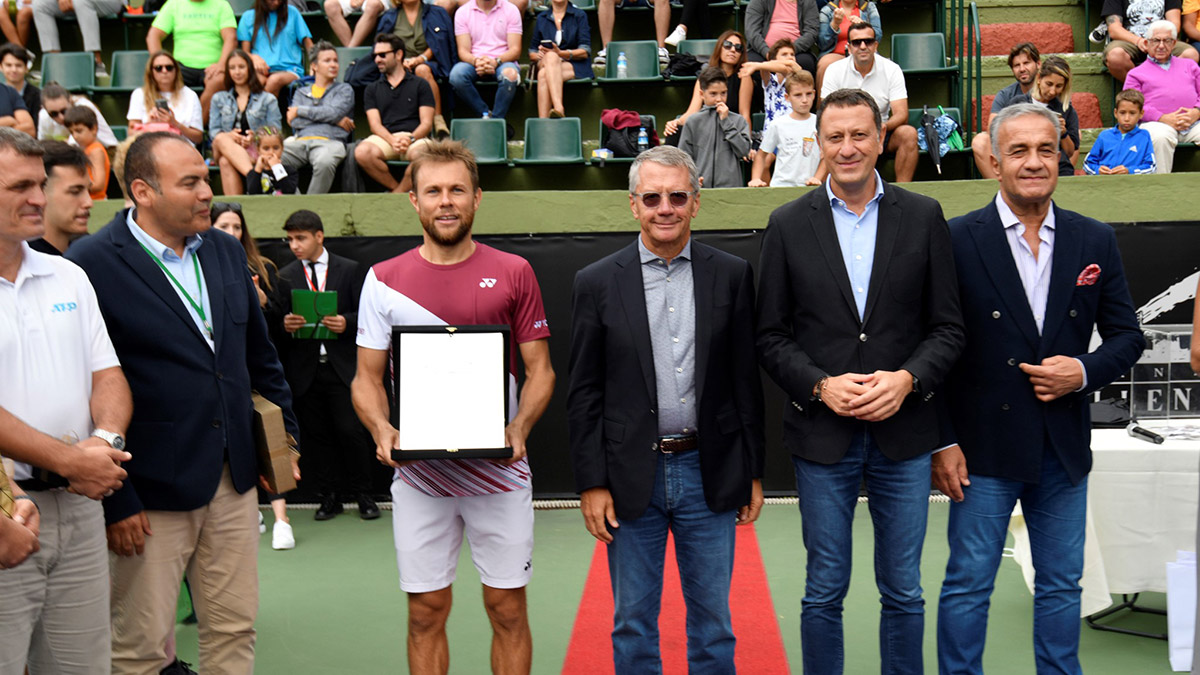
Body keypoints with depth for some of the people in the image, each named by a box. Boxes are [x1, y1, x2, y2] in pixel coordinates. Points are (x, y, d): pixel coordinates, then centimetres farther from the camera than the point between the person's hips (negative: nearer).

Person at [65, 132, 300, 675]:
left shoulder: (226, 251, 8)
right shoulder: (91, 264, -12)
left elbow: (260, 353, 18)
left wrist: (283, 431, 14)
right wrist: (113, 500, -13)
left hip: (235, 479, 6)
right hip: (149, 490, -6)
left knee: (235, 630, 15)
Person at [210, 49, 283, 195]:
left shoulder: (268, 99, 16)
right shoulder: (219, 98, 24)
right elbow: (213, 131, 12)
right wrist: (229, 136, -12)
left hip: (257, 150, -2)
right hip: (224, 150, 2)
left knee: (226, 162, -36)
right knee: (221, 139, -37)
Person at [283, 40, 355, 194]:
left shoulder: (344, 89, 22)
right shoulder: (301, 92, 28)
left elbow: (334, 112, 0)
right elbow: (295, 122, 9)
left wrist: (300, 110, 7)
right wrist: (334, 120, 3)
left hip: (330, 141, -3)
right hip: (300, 141, 3)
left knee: (324, 162, -41)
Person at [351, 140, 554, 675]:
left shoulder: (514, 273, 2)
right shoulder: (383, 280, 4)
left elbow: (540, 370, 3)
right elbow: (366, 377, 5)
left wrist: (519, 428, -15)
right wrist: (381, 430, -14)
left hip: (499, 470, 0)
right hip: (418, 473, 1)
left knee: (508, 608, 7)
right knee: (426, 612, 9)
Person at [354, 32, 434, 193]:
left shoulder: (420, 85, 15)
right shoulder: (372, 89, 21)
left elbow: (426, 123, 6)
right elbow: (375, 124, 7)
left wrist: (410, 139, -16)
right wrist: (393, 140, -15)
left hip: (414, 137, -1)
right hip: (385, 137, 2)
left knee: (422, 154, -39)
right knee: (362, 152, -33)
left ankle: (397, 194, -19)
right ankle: (397, 188, -15)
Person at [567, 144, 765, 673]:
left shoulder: (732, 275, 2)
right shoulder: (598, 282, -1)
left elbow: (746, 381, 5)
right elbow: (583, 394, 0)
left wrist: (753, 471, 4)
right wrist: (591, 483, -4)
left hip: (709, 474, 1)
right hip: (632, 477, 0)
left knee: (713, 622, 13)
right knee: (633, 625, 12)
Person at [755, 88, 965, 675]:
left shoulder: (923, 217, 3)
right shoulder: (788, 225, 1)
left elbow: (947, 327, 3)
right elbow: (771, 337, 1)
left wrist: (907, 379, -13)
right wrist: (820, 385, -14)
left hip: (903, 431, 1)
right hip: (822, 433, -1)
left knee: (903, 591, 11)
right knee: (824, 591, 9)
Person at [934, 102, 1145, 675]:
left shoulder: (1095, 240, 5)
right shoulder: (957, 239, -7)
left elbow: (1127, 335, 10)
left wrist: (1085, 370, -11)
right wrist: (941, 442, -9)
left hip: (1065, 447, 4)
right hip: (984, 445, -3)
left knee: (1062, 584, 15)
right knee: (968, 584, 5)